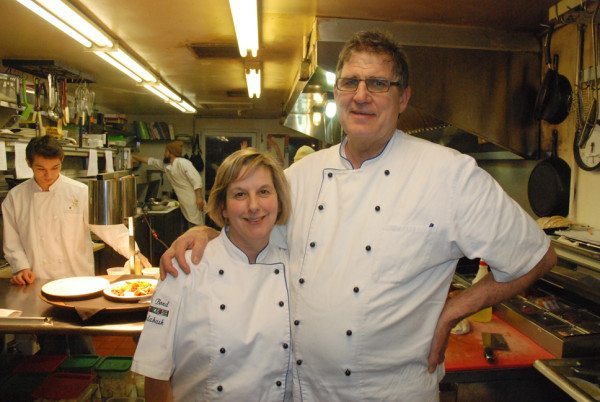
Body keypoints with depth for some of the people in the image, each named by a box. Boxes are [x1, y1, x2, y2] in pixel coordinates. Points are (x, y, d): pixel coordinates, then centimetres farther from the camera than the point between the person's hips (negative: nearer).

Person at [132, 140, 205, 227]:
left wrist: (199, 197, -26)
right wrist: (132, 155, 27)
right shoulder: (166, 165, 11)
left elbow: (196, 179, -20)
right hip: (185, 204, 8)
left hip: (194, 201, -8)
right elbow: (150, 160, 23)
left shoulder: (183, 163, -14)